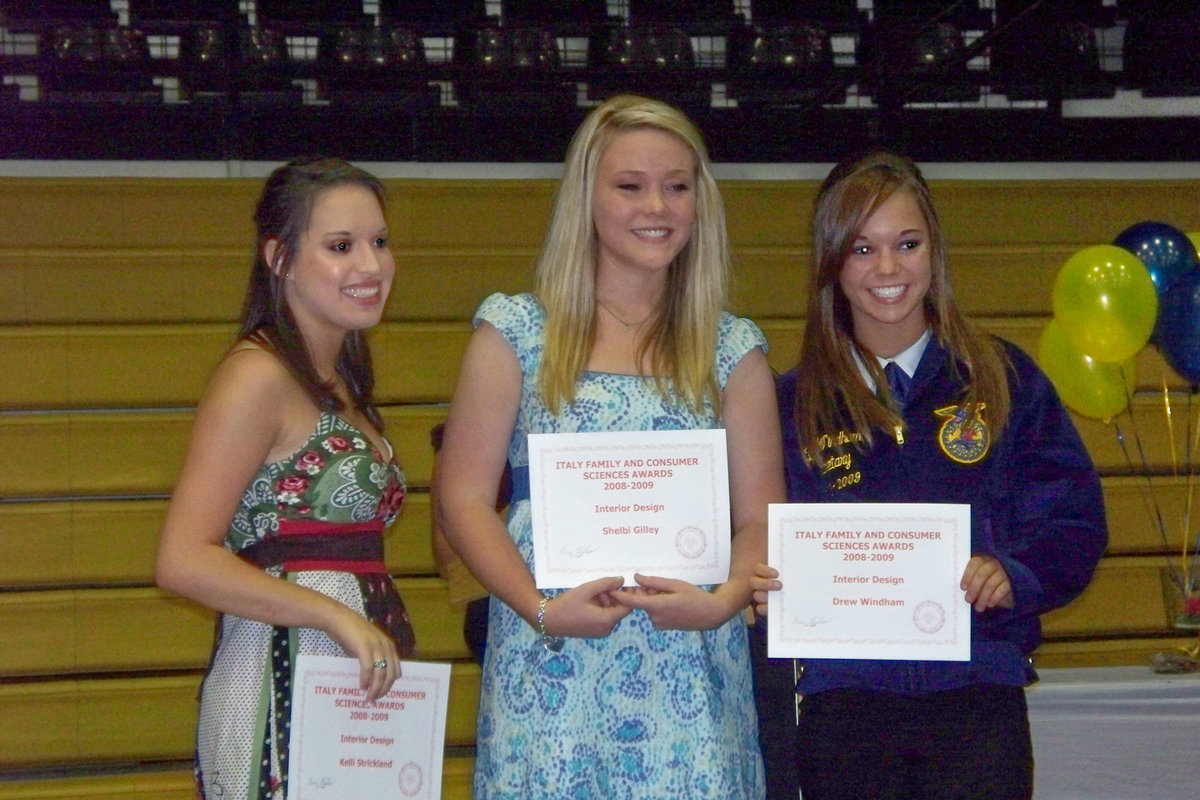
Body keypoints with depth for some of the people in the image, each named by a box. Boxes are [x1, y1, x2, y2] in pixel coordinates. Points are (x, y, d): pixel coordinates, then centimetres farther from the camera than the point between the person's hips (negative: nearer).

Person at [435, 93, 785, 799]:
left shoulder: (733, 349, 10)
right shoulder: (517, 331, 5)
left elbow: (762, 517, 7)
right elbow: (463, 501, 1)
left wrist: (725, 600, -12)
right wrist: (542, 609, -12)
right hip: (551, 673, -1)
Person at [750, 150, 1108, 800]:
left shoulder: (1004, 380, 7)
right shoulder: (792, 402, 8)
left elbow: (1075, 522, 3)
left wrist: (1011, 574, -15)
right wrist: (764, 588, -15)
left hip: (978, 696, 0)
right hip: (842, 698, 1)